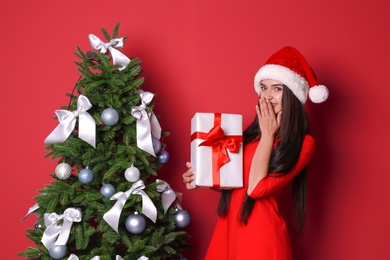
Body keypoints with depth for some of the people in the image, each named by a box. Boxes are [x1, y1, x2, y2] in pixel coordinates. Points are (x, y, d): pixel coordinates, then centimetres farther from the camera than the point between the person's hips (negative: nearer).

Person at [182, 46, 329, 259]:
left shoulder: (302, 143, -11)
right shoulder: (253, 131, 9)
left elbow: (257, 187, -19)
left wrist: (267, 134, -12)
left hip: (259, 231, -6)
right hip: (228, 226, 6)